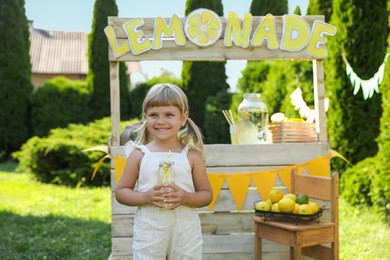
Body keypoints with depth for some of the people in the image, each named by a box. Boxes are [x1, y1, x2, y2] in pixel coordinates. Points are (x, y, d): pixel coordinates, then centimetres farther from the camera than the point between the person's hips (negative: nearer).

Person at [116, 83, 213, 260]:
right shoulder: (139, 154, 0)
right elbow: (120, 192, 3)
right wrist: (145, 197, -15)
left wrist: (186, 198, -16)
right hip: (149, 234, 0)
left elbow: (207, 194, 4)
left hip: (185, 233, 0)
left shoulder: (191, 155, 0)